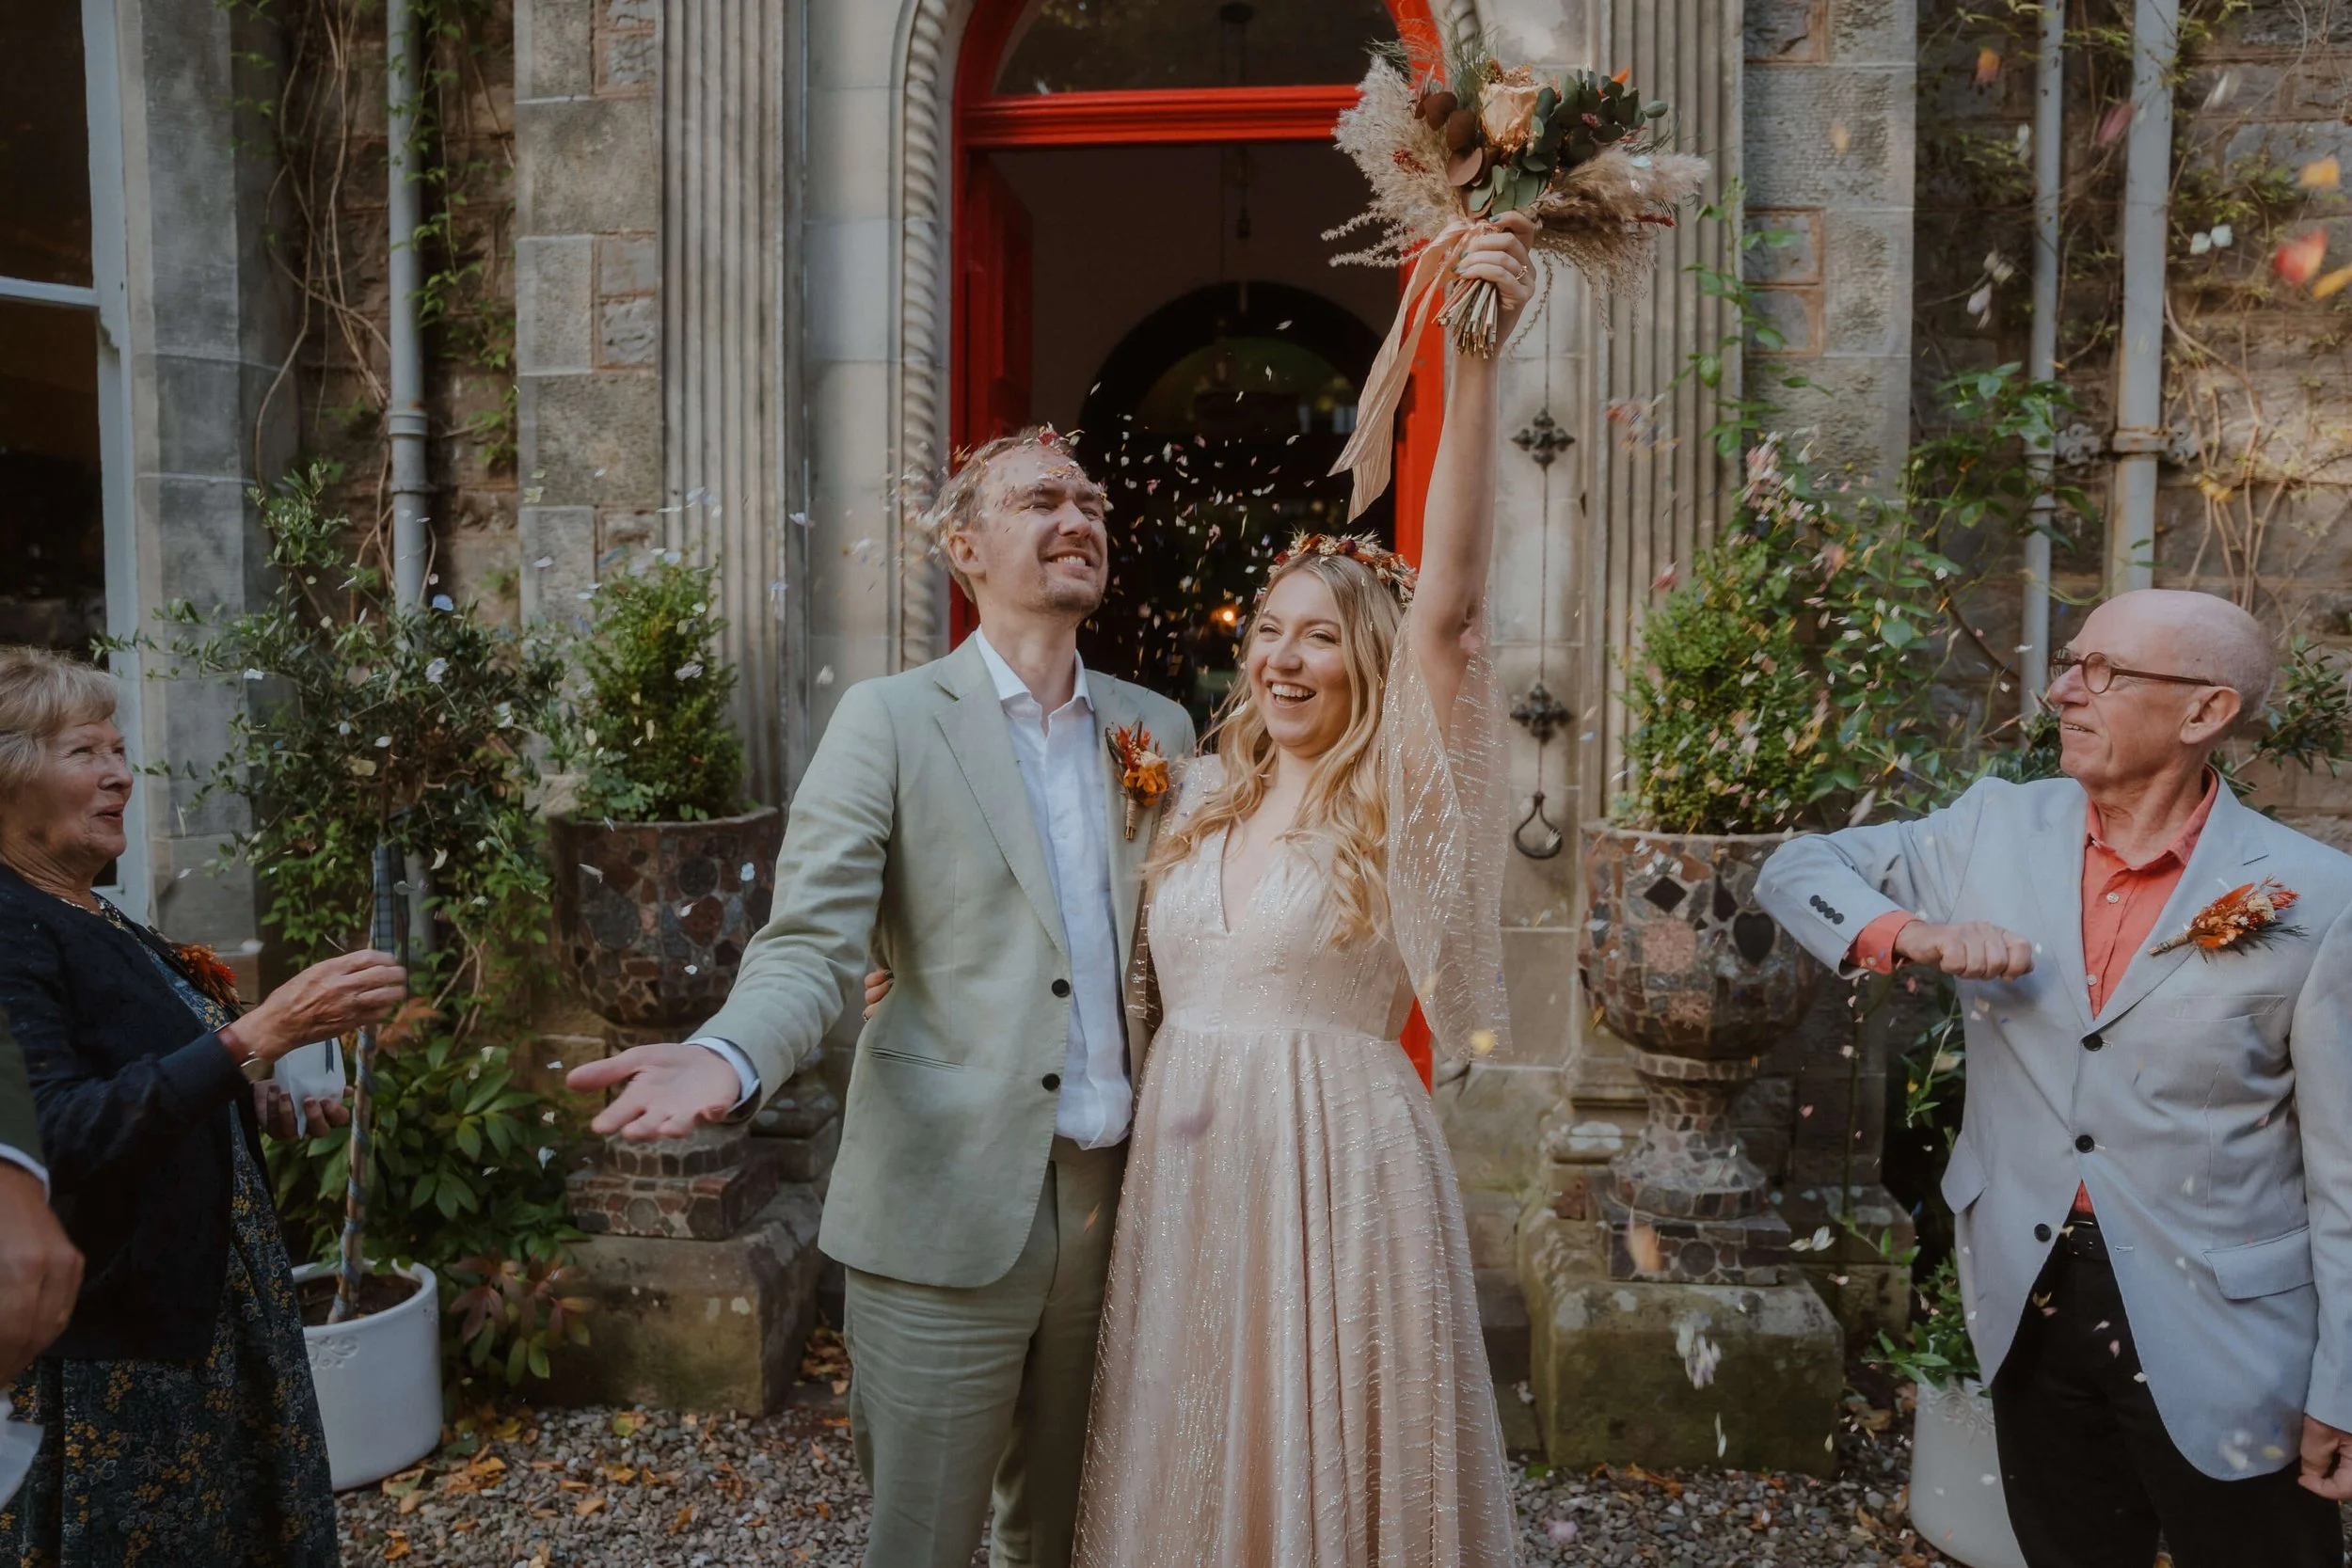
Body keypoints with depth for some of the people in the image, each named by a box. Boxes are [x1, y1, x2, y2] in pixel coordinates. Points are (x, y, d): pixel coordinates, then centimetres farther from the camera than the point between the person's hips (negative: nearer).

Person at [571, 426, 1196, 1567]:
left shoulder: (1157, 728, 8)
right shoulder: (889, 721, -5)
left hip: (1116, 1203, 4)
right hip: (950, 1210, -4)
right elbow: (811, 946, -11)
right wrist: (727, 1058, -31)